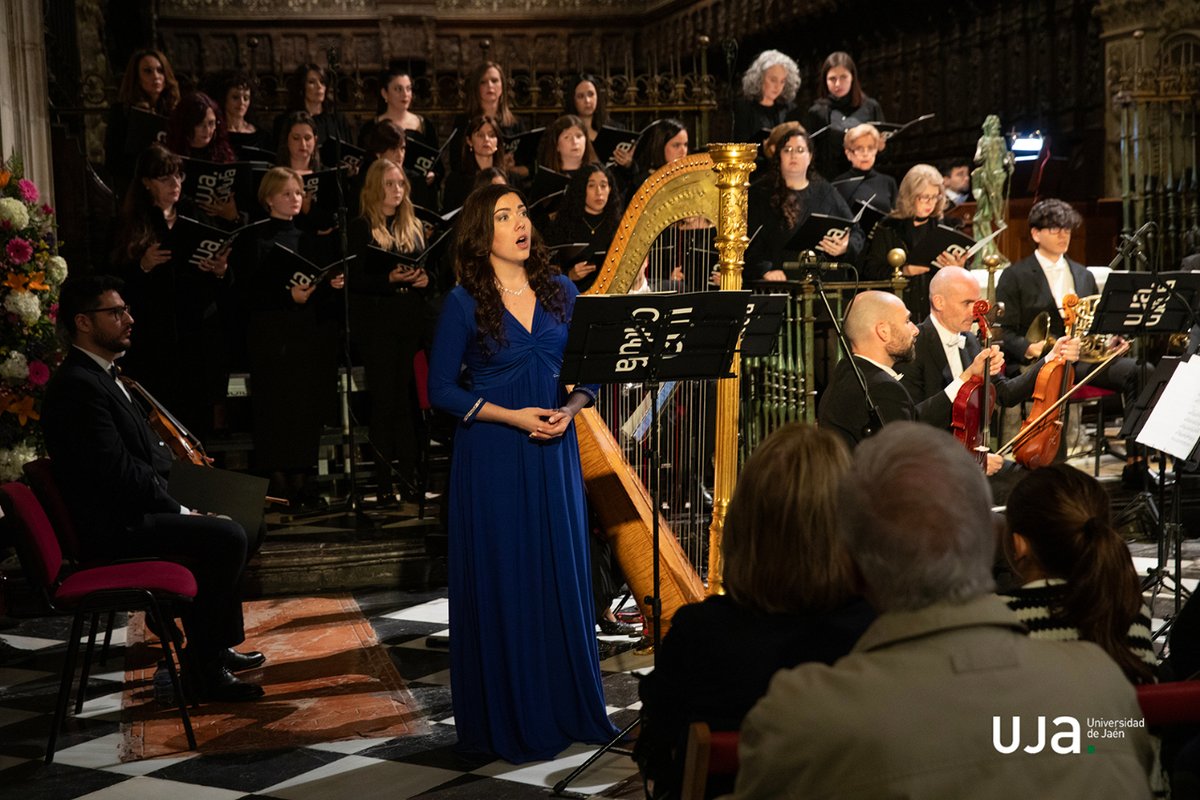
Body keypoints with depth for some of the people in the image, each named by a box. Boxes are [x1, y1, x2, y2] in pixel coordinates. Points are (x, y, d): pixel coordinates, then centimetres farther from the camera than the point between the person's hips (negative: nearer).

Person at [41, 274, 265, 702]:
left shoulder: (100, 375, 14)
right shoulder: (78, 386, -19)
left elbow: (140, 454, 20)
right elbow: (118, 471, -23)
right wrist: (178, 509, -14)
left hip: (129, 510, 11)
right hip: (113, 527, -11)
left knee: (223, 528, 17)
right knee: (227, 536, -19)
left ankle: (215, 646, 23)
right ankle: (207, 665, -8)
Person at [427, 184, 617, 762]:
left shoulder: (561, 291, 7)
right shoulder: (464, 303, -5)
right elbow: (442, 389, -6)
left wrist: (570, 408, -9)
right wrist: (513, 416, -14)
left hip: (554, 453, 4)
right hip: (491, 457, -4)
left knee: (562, 578, 7)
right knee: (502, 586, 1)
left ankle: (569, 708, 21)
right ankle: (507, 721, 13)